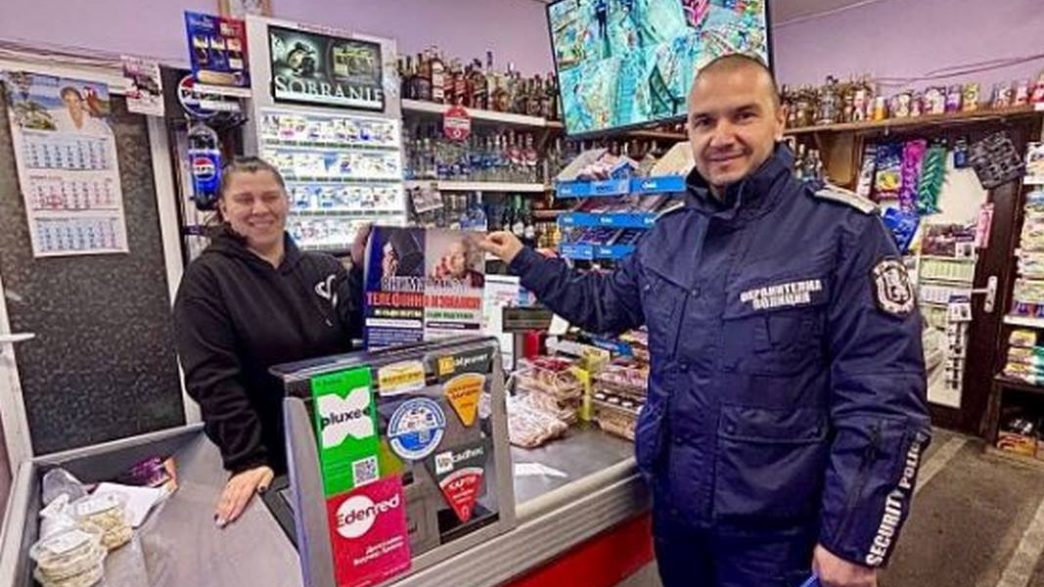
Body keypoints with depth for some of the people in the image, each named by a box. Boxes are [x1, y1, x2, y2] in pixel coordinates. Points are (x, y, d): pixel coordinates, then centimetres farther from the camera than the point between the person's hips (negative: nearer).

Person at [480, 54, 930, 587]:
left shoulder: (843, 231, -16)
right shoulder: (668, 233, 2)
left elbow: (884, 399, -17)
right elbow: (607, 304, 14)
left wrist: (853, 540, -16)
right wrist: (523, 261, 10)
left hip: (774, 526, -5)